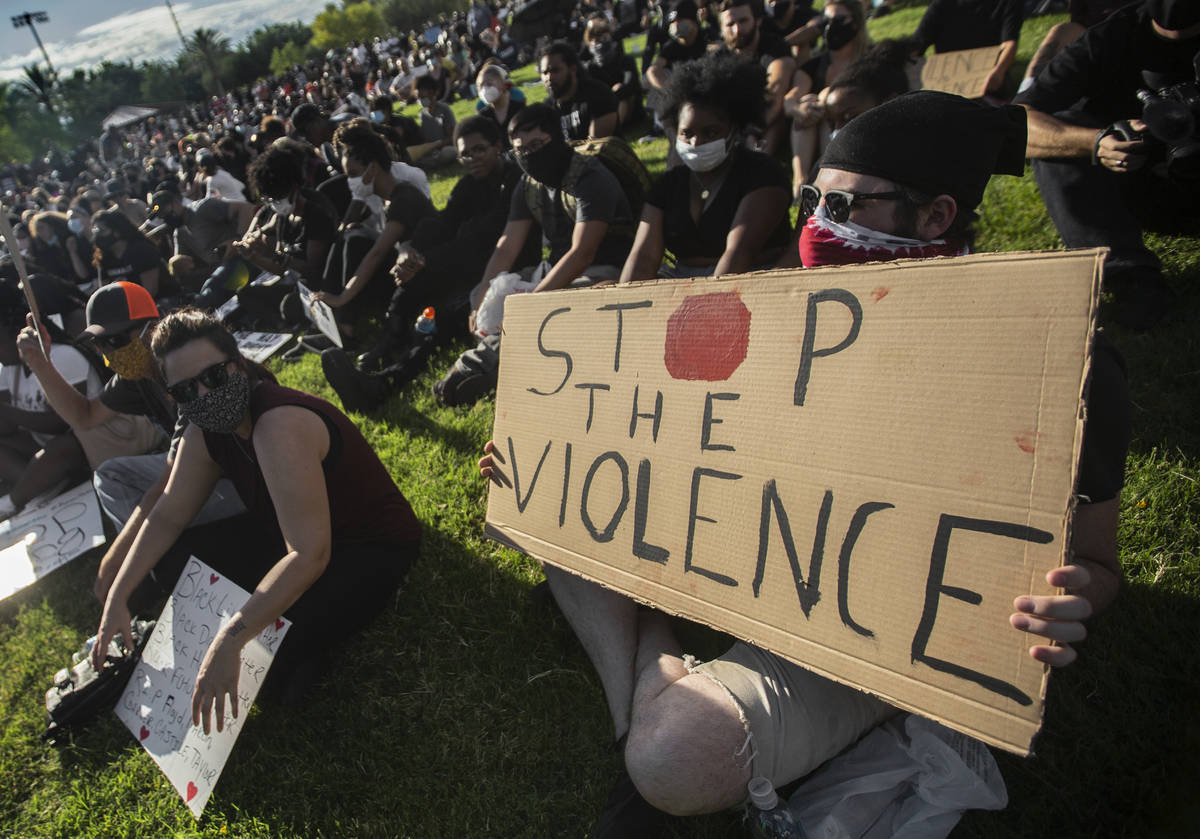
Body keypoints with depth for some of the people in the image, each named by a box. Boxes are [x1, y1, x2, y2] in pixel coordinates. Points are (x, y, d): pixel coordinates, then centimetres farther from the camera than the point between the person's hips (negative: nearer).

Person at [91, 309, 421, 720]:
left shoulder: (280, 425, -33)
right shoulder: (204, 433, -4)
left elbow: (309, 555, -39)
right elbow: (166, 517, 7)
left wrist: (229, 642, -41)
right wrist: (117, 598, -3)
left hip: (373, 550, -8)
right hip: (291, 535, 9)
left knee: (277, 640, -32)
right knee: (171, 562, -1)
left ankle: (306, 651, 3)